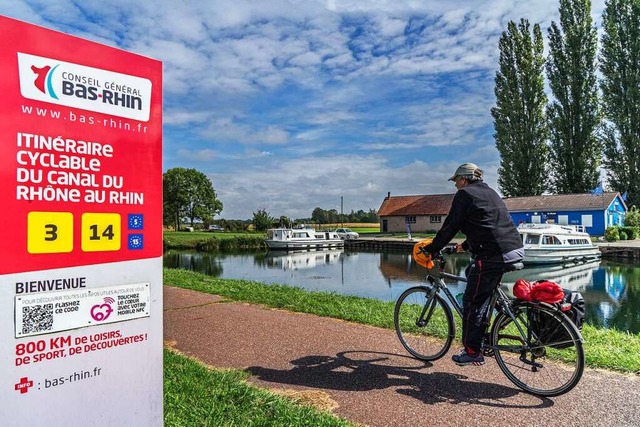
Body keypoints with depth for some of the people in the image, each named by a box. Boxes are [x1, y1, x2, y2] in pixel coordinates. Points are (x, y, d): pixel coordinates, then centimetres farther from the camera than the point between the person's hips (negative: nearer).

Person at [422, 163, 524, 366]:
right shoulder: (490, 193, 24)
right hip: (516, 250, 9)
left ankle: (472, 351, 9)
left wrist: (431, 249, 3)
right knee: (471, 272, 28)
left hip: (494, 255, -9)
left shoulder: (465, 194, -1)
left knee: (473, 302, 1)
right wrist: (465, 245, 38)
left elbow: (450, 226, -6)